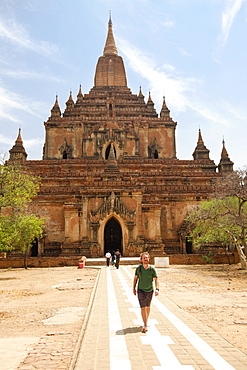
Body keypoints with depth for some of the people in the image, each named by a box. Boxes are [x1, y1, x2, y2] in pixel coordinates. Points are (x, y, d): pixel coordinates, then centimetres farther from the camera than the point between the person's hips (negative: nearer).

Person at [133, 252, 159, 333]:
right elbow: (135, 278, 3)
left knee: (148, 307, 19)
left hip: (149, 291, 2)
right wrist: (134, 288, 6)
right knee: (143, 307, -11)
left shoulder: (152, 269, -11)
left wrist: (157, 289, -22)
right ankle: (145, 325, -10)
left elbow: (156, 279, -9)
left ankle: (146, 321, 41)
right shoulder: (138, 268, -9)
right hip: (141, 290, -1)